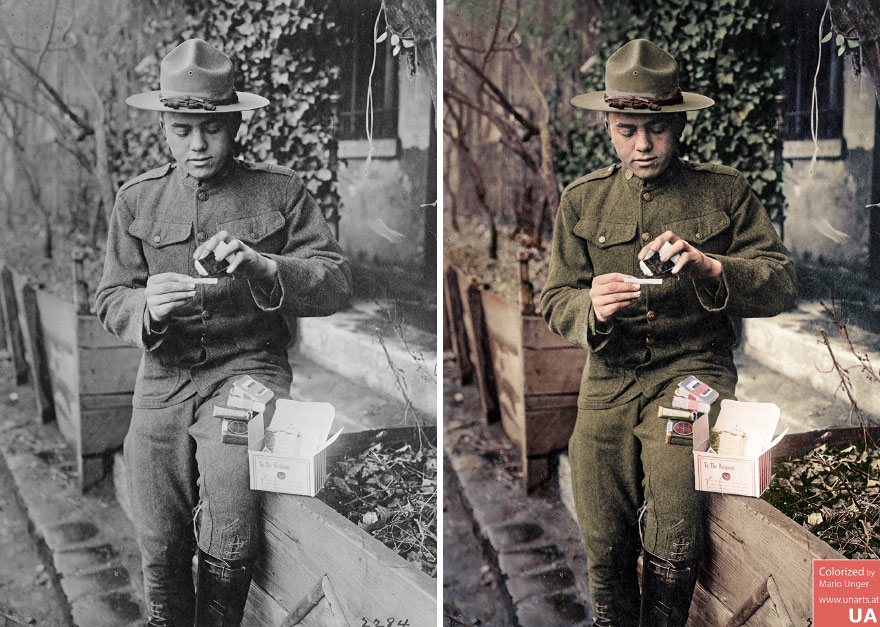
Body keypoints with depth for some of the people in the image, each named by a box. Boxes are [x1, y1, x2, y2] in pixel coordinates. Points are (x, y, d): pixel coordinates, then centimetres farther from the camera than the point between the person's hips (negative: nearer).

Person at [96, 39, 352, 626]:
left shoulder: (281, 190, 3)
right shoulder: (138, 199, 10)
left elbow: (337, 284, -3)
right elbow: (111, 300, 9)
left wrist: (260, 267, -22)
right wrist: (148, 308, -16)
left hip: (248, 365, -2)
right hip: (163, 378, 3)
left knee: (229, 550, -17)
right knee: (160, 550, 0)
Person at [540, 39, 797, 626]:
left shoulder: (726, 191, 6)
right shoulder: (582, 200, 12)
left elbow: (782, 284, 0)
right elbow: (556, 301, 10)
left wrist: (709, 267, -20)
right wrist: (592, 308, -15)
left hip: (694, 369, -2)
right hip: (609, 380, 2)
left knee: (673, 552, -16)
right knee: (605, 550, -4)